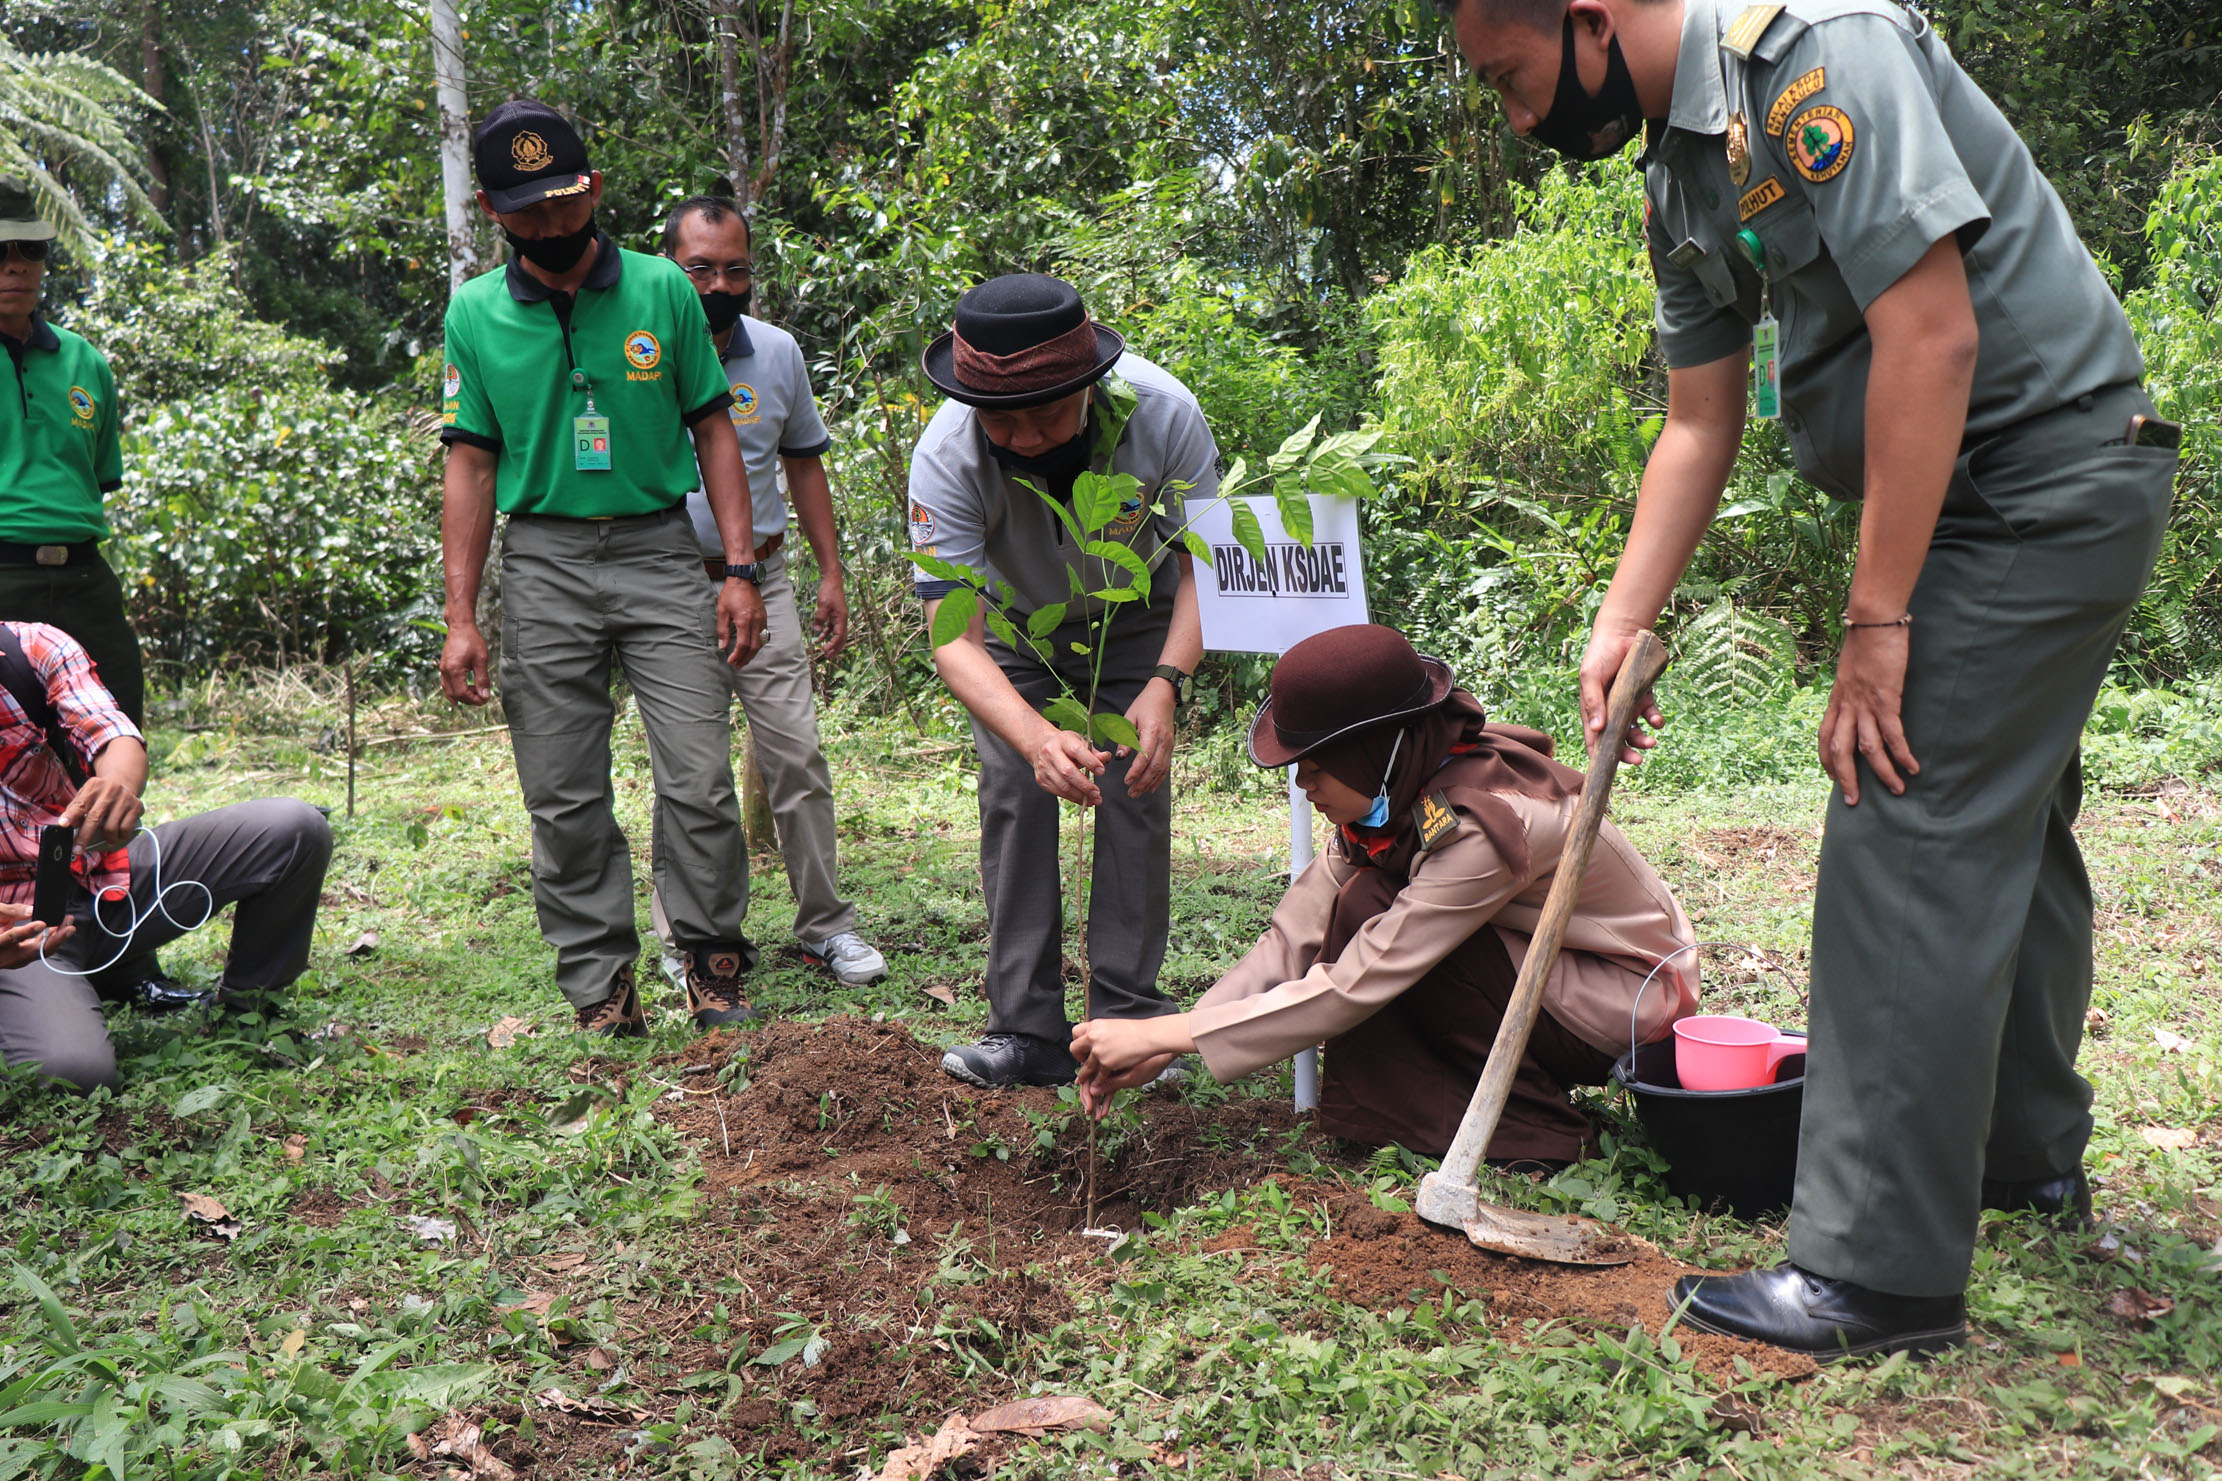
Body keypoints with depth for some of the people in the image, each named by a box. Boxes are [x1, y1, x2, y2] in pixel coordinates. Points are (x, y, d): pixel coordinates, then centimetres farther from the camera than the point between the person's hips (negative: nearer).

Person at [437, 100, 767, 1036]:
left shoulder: (663, 291, 4)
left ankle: (713, 963, 12)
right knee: (564, 800, 3)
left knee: (701, 779, -6)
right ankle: (602, 986, 14)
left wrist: (740, 569, -2)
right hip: (544, 563, 1)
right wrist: (461, 618, 0)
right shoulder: (475, 314, 5)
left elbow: (712, 431, 7)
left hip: (659, 549, -1)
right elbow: (471, 466, 6)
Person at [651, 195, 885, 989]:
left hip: (762, 579, 2)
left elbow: (804, 463, 16)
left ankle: (825, 924, 8)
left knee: (797, 753, -2)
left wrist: (831, 574, 11)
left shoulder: (778, 352, 7)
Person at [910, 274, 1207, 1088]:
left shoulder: (1163, 413, -35)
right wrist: (1038, 738, -56)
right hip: (1011, 621, 0)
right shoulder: (944, 457, -37)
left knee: (1135, 790, -11)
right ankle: (1028, 1029, -6)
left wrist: (1166, 684, -43)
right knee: (1014, 798, -12)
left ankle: (1128, 1016, -2)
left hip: (1131, 616, 1)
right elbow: (954, 636, -38)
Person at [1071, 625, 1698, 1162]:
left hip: (1633, 1000, -8)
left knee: (1370, 915, -23)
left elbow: (1350, 988, -31)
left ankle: (1529, 1130, -12)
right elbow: (1298, 934, -9)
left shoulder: (1480, 827, -32)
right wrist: (1158, 1050, -17)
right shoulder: (1394, 793, -8)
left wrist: (1164, 1032, -29)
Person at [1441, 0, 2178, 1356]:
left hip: (2054, 472, -10)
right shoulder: (1682, 181, 10)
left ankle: (1879, 1273, -4)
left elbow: (1933, 337, -26)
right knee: (2005, 826, 19)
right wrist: (1622, 622, 5)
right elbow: (1700, 428, 12)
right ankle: (2027, 1156, 37)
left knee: (1910, 846, -12)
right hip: (1985, 506, 10)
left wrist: (1877, 622, -24)